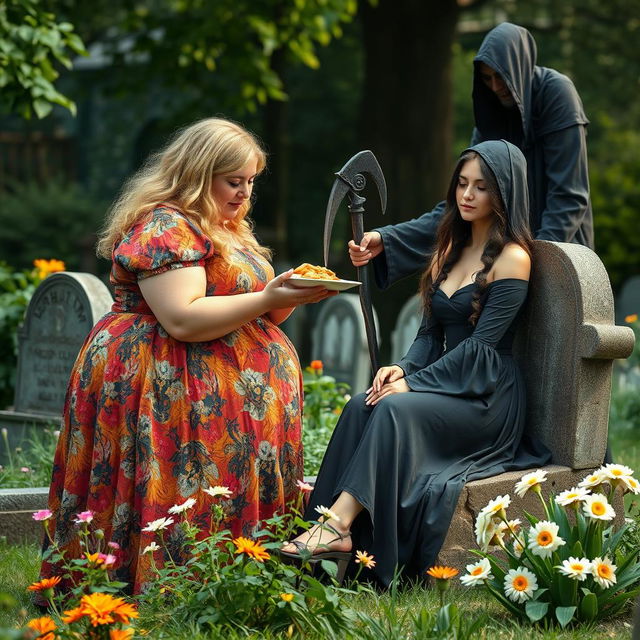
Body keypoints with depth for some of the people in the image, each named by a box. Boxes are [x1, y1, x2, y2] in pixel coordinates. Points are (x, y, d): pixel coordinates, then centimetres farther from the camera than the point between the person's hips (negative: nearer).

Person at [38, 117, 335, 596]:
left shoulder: (229, 230, 21)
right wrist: (266, 298, -21)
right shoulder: (163, 226, -12)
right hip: (173, 389, -10)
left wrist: (292, 297, 4)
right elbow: (182, 320, -23)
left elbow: (248, 319, 25)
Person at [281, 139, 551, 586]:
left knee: (395, 409, -32)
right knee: (362, 406, -22)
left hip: (487, 399, -7)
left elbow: (481, 344, -15)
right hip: (444, 382, 7)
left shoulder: (512, 258, -7)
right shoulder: (451, 248, 18)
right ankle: (335, 531, -34)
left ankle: (340, 523, -36)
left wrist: (414, 383, -19)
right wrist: (404, 368, -5)